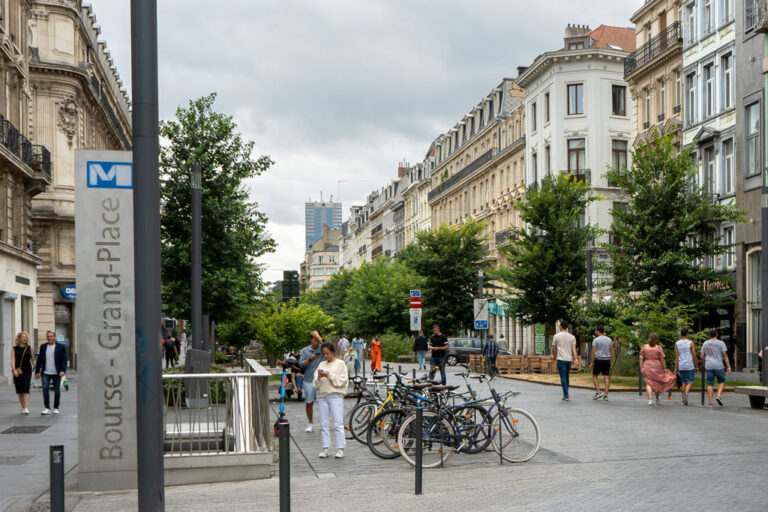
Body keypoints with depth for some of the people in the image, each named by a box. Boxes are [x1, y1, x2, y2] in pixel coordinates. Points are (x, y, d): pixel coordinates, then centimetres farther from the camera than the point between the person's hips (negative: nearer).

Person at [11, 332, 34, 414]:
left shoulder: (29, 348, 8)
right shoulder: (15, 349, 4)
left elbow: (33, 359, 11)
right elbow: (12, 360, -4)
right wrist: (13, 369, -18)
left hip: (27, 371, -1)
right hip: (17, 371, 1)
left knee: (26, 389, -12)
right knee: (19, 390, 6)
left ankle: (26, 408, -17)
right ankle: (23, 407, 18)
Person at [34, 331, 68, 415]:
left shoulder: (61, 347, 1)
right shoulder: (43, 347, 10)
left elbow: (64, 360, -3)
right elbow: (39, 360, 12)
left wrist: (63, 371, -14)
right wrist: (37, 371, 6)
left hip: (57, 373, -2)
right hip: (46, 373, 2)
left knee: (57, 390, 4)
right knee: (45, 389, -11)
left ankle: (56, 408, 16)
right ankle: (47, 408, -8)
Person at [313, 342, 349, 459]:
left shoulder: (340, 364, 4)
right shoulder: (321, 365, 16)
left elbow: (343, 381, -6)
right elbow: (316, 384, 13)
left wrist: (329, 375, -12)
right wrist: (319, 377, -7)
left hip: (335, 395, -5)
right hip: (322, 395, 5)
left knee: (338, 423, -7)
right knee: (324, 424, 4)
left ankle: (340, 448, -4)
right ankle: (325, 448, 9)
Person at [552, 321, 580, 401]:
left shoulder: (556, 336, -2)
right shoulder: (572, 337, 6)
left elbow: (553, 349, 4)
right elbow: (574, 349, -3)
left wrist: (555, 356, 21)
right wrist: (576, 359, -8)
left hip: (561, 359, -4)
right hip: (569, 359, 4)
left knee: (563, 377, -5)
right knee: (567, 377, 15)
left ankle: (566, 395, -12)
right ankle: (565, 395, 22)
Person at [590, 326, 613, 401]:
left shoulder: (596, 340, -6)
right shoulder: (609, 340, 10)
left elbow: (593, 352, -8)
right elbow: (611, 352, 11)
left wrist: (592, 363, -3)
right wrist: (610, 362, 17)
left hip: (599, 359, -4)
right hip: (607, 360, 4)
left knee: (595, 376, 9)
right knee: (606, 377, 2)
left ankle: (598, 392, -1)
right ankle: (606, 395, 0)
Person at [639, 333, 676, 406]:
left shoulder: (644, 347, 0)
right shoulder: (658, 348, -6)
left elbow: (641, 358, -1)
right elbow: (662, 360, -6)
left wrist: (641, 368, 5)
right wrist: (664, 369, 3)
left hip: (647, 367, 1)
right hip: (657, 367, -1)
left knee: (649, 383, 0)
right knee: (657, 383, 17)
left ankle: (650, 400, -14)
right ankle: (657, 399, 29)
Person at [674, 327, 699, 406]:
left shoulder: (677, 343, 1)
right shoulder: (691, 343, -7)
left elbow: (676, 357, -2)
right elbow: (694, 356, -7)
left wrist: (676, 368, 0)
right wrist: (696, 366, 4)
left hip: (681, 366, 3)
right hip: (690, 366, -3)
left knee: (683, 382, 13)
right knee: (690, 382, 2)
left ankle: (684, 401, 13)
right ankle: (686, 393, -27)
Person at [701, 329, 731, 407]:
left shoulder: (705, 343, 8)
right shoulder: (721, 343, -1)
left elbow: (702, 356, 8)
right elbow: (725, 355, -7)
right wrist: (728, 366, -5)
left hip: (709, 366, 2)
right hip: (719, 366, -2)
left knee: (710, 384, 4)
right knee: (721, 381, 15)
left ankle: (710, 403, 1)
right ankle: (718, 396, -6)